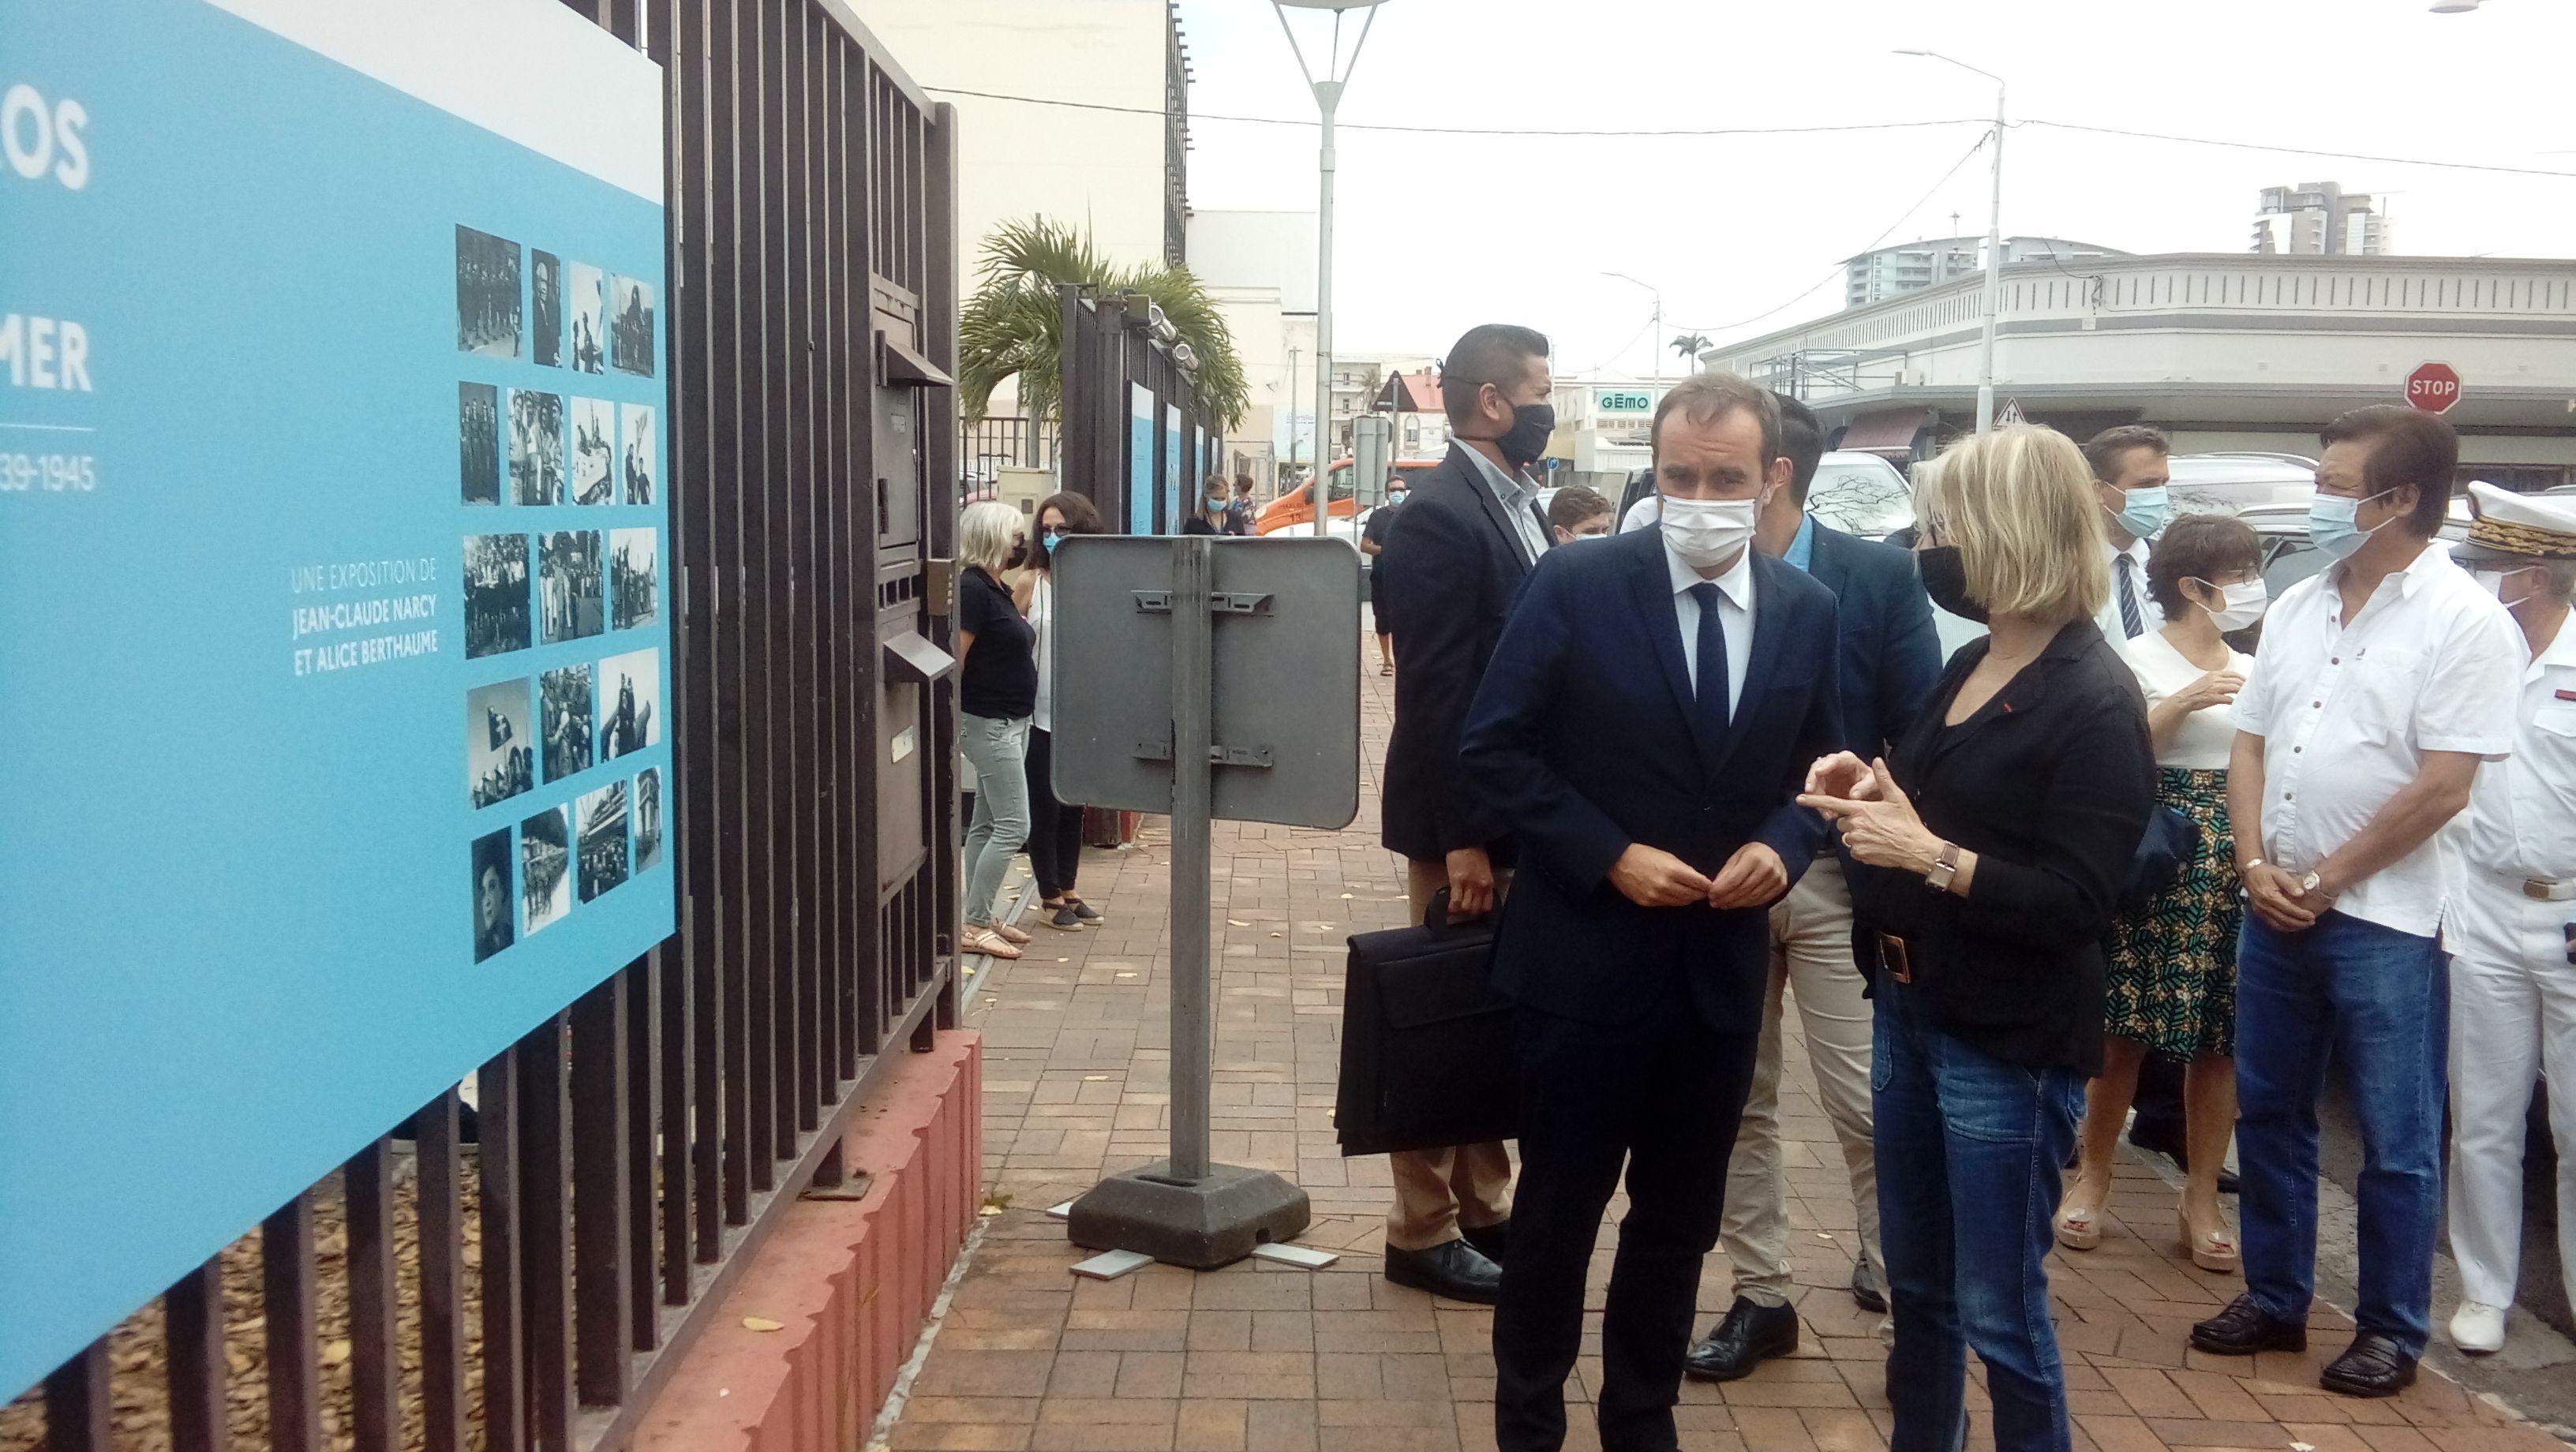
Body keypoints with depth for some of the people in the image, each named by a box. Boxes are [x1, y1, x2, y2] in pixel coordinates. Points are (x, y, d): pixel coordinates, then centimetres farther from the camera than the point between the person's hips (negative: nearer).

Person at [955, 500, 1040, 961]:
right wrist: (951, 723, -19)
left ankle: (978, 918, 21)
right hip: (990, 723, -10)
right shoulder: (973, 588, -17)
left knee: (987, 824, 14)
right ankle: (973, 927, -2)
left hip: (1011, 722, 10)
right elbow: (954, 659, -20)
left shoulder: (998, 589, 12)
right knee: (1013, 826, -9)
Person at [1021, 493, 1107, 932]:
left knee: (1073, 805, 14)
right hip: (1041, 714, -3)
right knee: (1045, 808, 4)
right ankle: (1050, 898, 16)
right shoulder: (1032, 582, -6)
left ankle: (1068, 890, 27)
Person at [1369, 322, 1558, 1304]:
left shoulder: (1517, 504, 11)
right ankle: (1425, 1234, 14)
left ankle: (1483, 1208, 28)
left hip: (1524, 811, 9)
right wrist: (1462, 838, -21)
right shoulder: (1439, 516, -16)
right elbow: (1434, 689, -20)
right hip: (1466, 817, -9)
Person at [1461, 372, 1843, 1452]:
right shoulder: (1576, 585, -11)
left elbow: (1820, 768, 11)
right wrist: (1608, 856, -17)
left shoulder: (1807, 611, 1)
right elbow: (1494, 746, -9)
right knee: (1558, 1212, 9)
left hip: (1723, 961, 4)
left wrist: (1783, 844, -10)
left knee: (1679, 1219, 16)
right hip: (1587, 952, -3)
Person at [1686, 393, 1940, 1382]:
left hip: (1835, 871, -2)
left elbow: (1919, 734, -5)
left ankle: (1899, 1283, 18)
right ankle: (1760, 1295, 25)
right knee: (1736, 1099, 11)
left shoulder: (1879, 576, -5)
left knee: (1866, 1100, 0)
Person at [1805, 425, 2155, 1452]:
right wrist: (1870, 788, 0)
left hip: (2006, 1045, -8)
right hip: (1911, 1010, 8)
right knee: (1916, 1284, 20)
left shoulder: (2096, 702, -16)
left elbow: (2076, 904, -21)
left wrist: (1930, 857, -26)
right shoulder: (1971, 665, 9)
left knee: (2000, 1312, 4)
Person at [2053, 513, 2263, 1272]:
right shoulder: (2138, 659, -2)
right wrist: (2186, 703, -20)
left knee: (2221, 1036, 5)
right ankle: (2094, 1173, 18)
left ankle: (2202, 1197, 16)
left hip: (2236, 864, 5)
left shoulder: (2251, 672, 14)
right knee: (2126, 1024, 1)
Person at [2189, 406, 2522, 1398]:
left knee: (2396, 1141, 4)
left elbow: (2442, 788, -16)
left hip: (2383, 922, -6)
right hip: (2273, 909, 6)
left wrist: (2327, 881, -11)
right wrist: (2257, 865, -3)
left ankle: (2392, 1330, 18)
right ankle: (2275, 1299, 28)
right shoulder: (2296, 608, 9)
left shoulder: (2464, 622, -11)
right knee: (2268, 1114, 14)